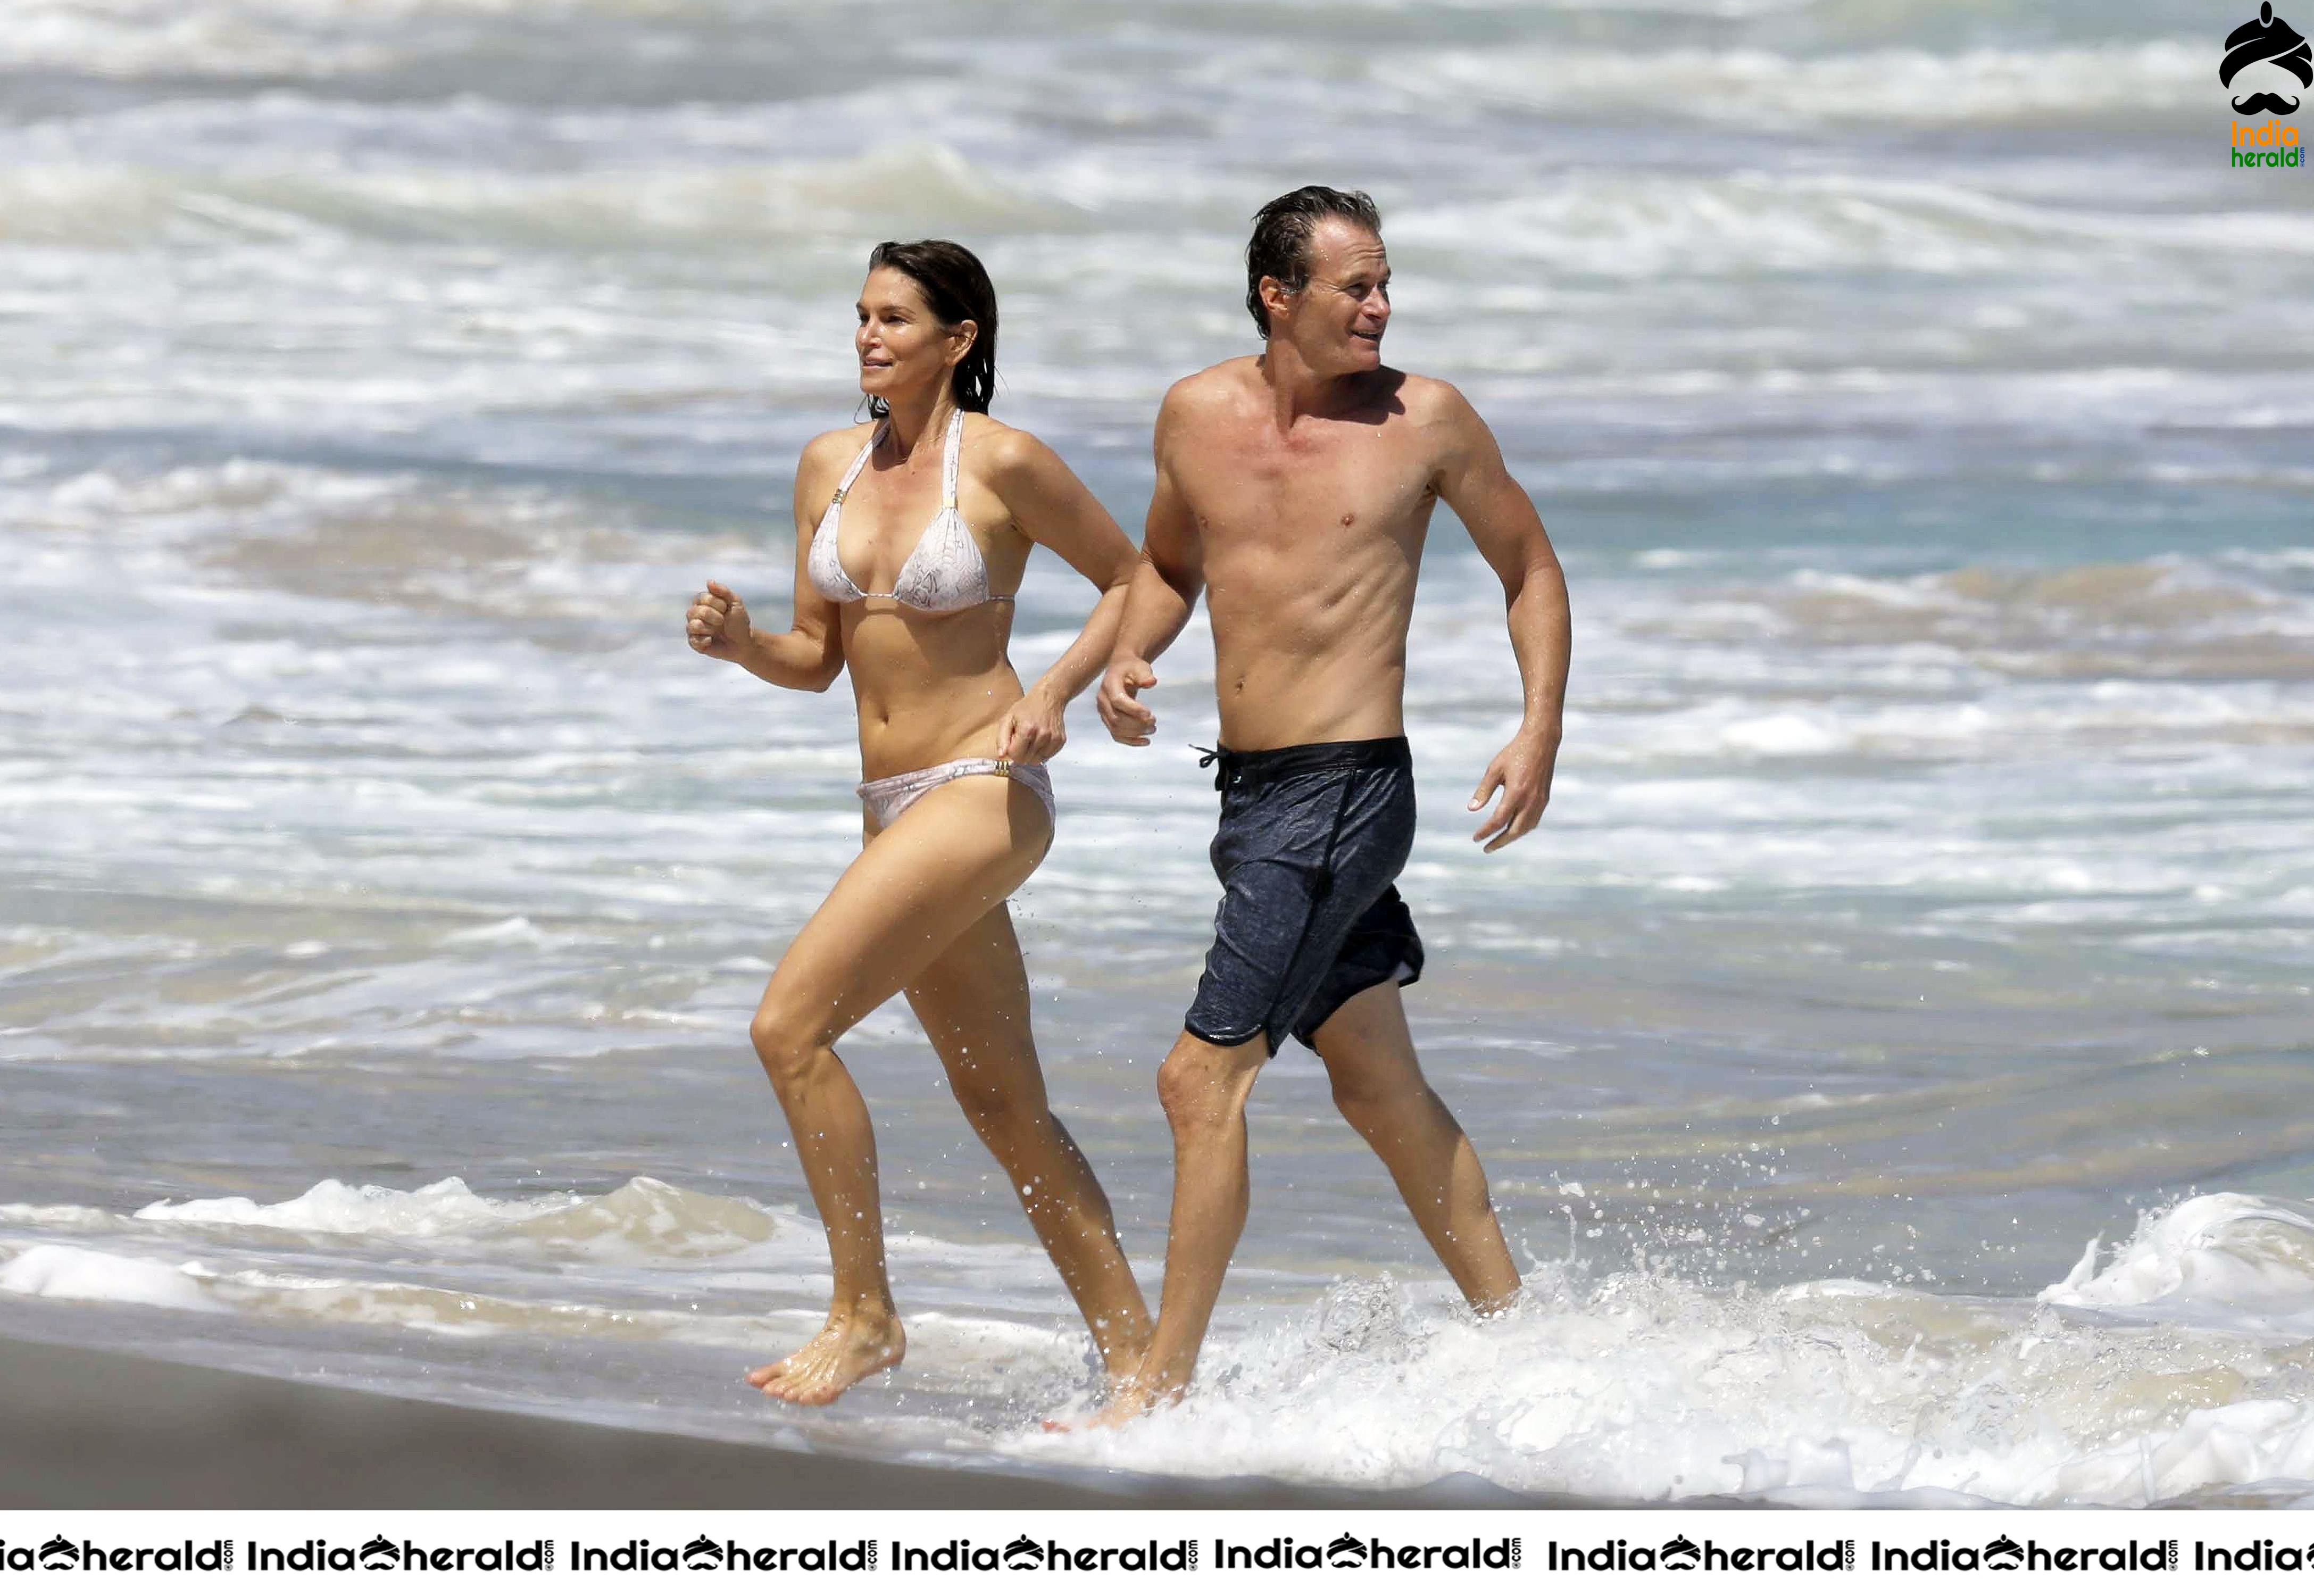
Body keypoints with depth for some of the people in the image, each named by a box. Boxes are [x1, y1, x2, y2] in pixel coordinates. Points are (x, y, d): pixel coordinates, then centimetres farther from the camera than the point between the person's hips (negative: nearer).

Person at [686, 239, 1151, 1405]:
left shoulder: (1003, 464, -10)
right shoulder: (830, 466, 9)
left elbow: (1134, 580, 0)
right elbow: (818, 657, 13)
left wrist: (1056, 690, -13)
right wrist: (739, 643, -7)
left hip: (984, 792, -8)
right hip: (894, 813, 8)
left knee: (789, 1026, -18)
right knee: (1003, 1107, 11)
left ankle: (863, 1315, -8)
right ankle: (1136, 1361, 17)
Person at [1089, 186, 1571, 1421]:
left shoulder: (1425, 420, -5)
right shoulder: (1197, 416, 6)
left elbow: (1531, 570, 7)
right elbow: (1169, 565, 23)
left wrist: (1541, 732, -5)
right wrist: (1128, 661, 2)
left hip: (1349, 790, -6)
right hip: (1250, 793, 6)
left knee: (1204, 1076, -12)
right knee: (1379, 1088, 16)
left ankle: (1161, 1385, -6)